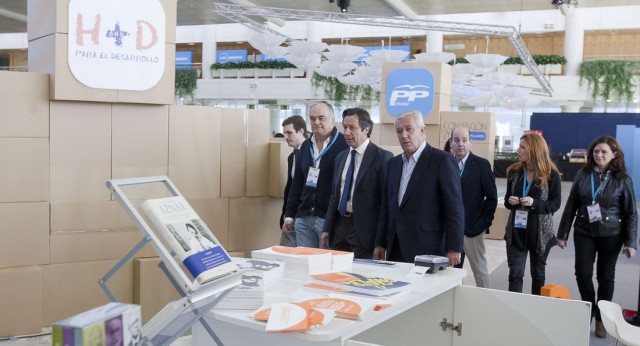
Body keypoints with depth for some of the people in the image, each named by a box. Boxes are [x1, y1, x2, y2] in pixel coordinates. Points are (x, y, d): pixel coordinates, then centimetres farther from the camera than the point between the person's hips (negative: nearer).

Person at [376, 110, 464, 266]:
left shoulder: (442, 160, -6)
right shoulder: (394, 162, 15)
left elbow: (454, 208, -9)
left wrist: (454, 248, -13)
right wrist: (380, 243, 14)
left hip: (427, 249, -6)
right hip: (395, 249, 6)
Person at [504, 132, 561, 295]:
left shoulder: (551, 174, -9)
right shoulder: (514, 171, 3)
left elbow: (556, 203, -7)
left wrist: (535, 203, -23)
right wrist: (510, 201, -11)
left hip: (540, 232, -2)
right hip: (516, 230, 3)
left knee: (538, 273, 14)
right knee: (515, 273, 0)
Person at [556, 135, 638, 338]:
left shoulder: (622, 180, -5)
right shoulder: (583, 175, -1)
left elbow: (631, 213, -3)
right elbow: (571, 206, 3)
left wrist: (630, 241, -9)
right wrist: (562, 233, 3)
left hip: (611, 235, -1)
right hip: (584, 233, 1)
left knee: (605, 276, 9)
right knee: (582, 274, -1)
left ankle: (601, 318, 25)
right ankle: (589, 310, 25)